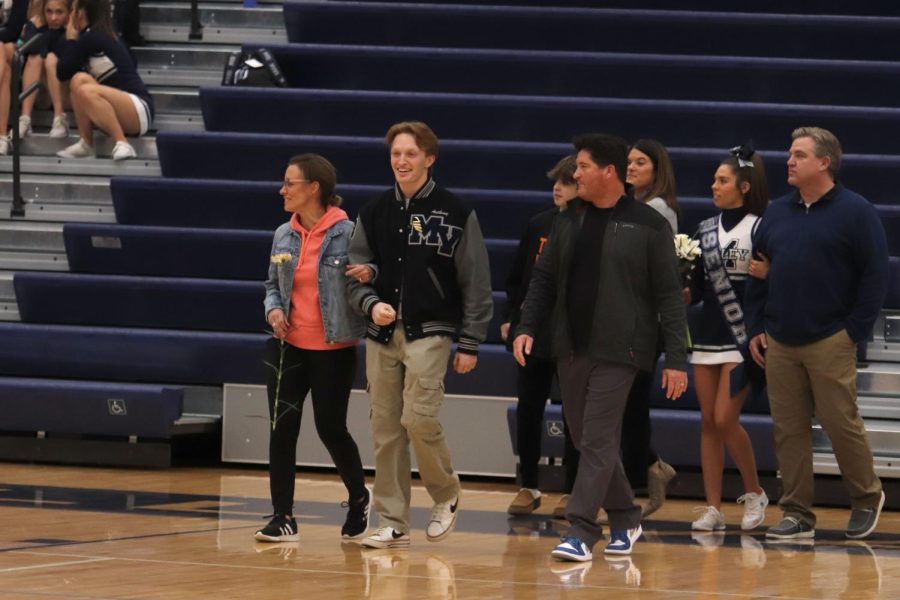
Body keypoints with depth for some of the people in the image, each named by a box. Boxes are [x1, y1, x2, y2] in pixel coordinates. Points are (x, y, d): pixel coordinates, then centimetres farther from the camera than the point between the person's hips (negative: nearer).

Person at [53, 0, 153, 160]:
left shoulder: (91, 39, -9)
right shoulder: (102, 37, 17)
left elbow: (63, 73, -4)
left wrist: (70, 39, 7)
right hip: (119, 112, 9)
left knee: (86, 91, -29)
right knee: (79, 79, -6)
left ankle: (122, 145, -27)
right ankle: (86, 145, -8)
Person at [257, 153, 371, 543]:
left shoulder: (347, 233, -9)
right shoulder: (283, 236, 7)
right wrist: (273, 309, -1)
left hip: (333, 350, -4)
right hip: (288, 346, 5)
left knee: (331, 428, 1)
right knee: (282, 429, -2)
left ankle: (359, 499, 28)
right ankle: (283, 517, 3)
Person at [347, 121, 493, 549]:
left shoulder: (455, 214, -2)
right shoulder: (374, 213, 9)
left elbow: (475, 283, -1)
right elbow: (356, 273, 12)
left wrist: (470, 344, -4)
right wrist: (371, 304, -10)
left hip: (429, 333, -4)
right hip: (382, 335, 4)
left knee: (419, 417, -16)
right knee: (386, 429, 3)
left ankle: (446, 494, 9)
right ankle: (393, 522, 10)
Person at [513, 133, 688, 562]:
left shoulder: (648, 225, -6)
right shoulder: (568, 221, 9)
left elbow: (669, 296, -5)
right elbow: (544, 279, 15)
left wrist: (676, 358, -9)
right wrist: (526, 326, 1)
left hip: (617, 351, -6)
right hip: (571, 349, 6)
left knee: (598, 442, -11)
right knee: (586, 439, 11)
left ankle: (581, 533, -10)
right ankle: (624, 519, 26)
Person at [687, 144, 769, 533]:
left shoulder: (760, 230, -6)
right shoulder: (706, 230, 12)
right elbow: (698, 287, 14)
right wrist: (682, 293, -3)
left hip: (742, 337, -6)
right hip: (708, 335, 6)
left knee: (725, 420, -12)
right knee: (708, 421, 4)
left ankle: (754, 493, 8)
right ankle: (712, 508, 6)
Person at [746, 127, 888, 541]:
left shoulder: (855, 212, -4)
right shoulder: (777, 214, 13)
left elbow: (875, 276, -5)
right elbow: (757, 273, 18)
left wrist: (854, 332, -9)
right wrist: (757, 328, 9)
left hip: (830, 344, -5)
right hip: (779, 344, 5)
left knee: (840, 423, -4)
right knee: (788, 430, 4)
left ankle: (866, 498, 16)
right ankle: (797, 514, 10)